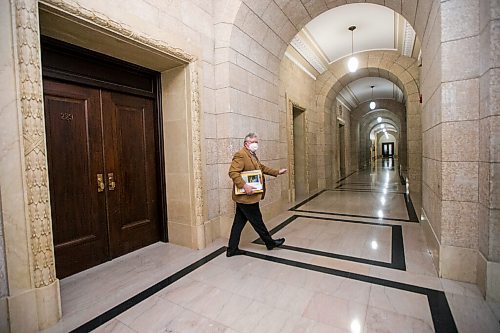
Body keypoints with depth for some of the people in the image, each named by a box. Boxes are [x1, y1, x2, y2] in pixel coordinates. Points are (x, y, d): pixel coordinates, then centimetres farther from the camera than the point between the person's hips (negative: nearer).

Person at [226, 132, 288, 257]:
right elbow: (233, 172, -25)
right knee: (257, 221, 8)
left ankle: (232, 249, 24)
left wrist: (277, 172, 24)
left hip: (244, 197, 10)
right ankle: (270, 243, 27)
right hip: (247, 196, -10)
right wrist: (244, 186, -31)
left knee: (239, 223, 14)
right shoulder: (240, 155, -16)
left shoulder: (252, 155, 18)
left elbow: (262, 168, 26)